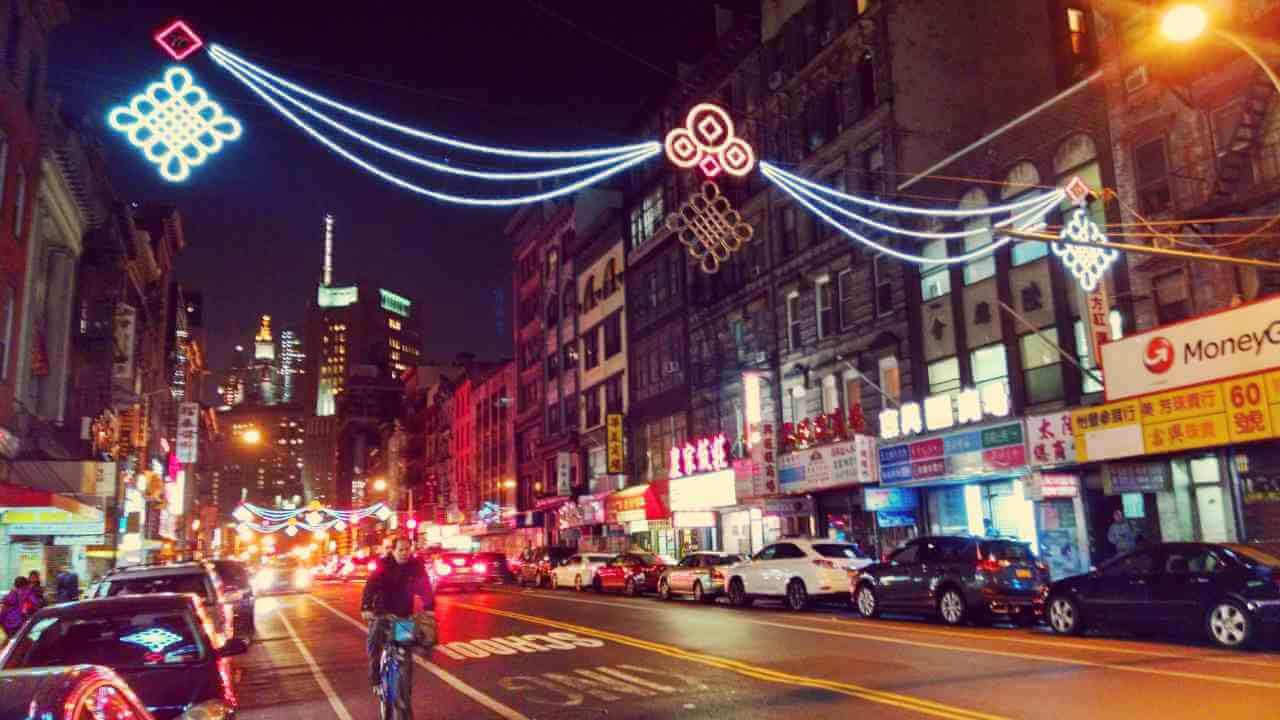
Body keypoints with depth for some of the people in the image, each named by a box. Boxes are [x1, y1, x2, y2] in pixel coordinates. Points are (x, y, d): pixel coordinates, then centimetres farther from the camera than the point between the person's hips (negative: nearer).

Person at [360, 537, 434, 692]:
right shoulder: (384, 565, -14)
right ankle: (375, 678, 3)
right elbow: (371, 586, -26)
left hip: (404, 612, 2)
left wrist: (429, 608, -28)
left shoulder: (416, 565, -8)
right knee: (374, 642, -15)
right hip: (382, 611, -2)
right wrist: (366, 607, -41)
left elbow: (425, 587, -13)